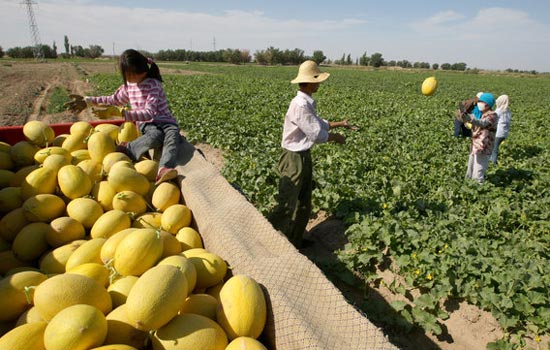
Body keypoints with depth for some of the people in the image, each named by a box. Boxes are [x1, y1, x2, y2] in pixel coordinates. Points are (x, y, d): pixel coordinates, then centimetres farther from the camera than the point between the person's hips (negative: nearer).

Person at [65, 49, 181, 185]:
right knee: (155, 136, -37)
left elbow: (149, 113, -25)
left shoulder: (153, 84, -12)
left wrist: (120, 112, -31)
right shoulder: (128, 85, 11)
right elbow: (114, 100, 31)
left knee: (172, 137, -42)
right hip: (146, 125, 4)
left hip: (165, 122, -4)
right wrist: (87, 101, 24)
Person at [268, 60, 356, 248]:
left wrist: (339, 123, 14)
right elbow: (316, 135, -21)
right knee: (287, 205, -3)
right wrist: (335, 137, -4)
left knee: (304, 203, 17)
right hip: (294, 159, -10)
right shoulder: (300, 105, -24)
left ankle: (296, 240, 30)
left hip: (304, 156, 10)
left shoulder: (307, 102, 7)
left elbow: (317, 124, 19)